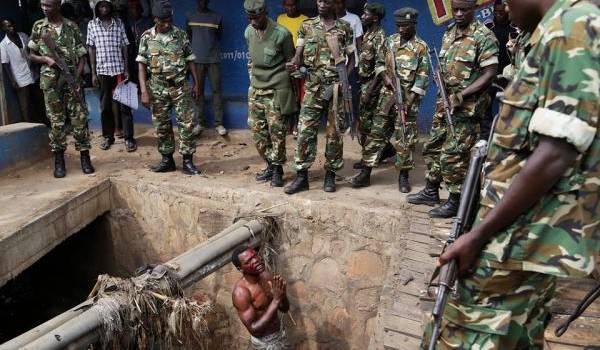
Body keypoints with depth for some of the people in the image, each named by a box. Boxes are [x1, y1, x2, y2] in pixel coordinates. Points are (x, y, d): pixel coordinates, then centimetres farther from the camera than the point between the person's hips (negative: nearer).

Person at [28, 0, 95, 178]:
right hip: (50, 82, 1)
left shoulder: (72, 26, 4)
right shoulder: (38, 27, 7)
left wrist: (77, 79, -9)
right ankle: (59, 160, 10)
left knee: (80, 117, -2)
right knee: (56, 120, 3)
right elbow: (31, 55, 12)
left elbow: (81, 56, 3)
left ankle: (85, 157, 6)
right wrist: (46, 59, -10)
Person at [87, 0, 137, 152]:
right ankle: (108, 136, 18)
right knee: (105, 105, 8)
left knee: (124, 104, -1)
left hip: (119, 69, -1)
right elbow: (91, 48, 6)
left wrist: (127, 69, 0)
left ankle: (128, 138, 4)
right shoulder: (92, 24, 5)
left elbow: (124, 46, 5)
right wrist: (93, 72, 1)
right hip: (102, 70, 1)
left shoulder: (119, 22, 5)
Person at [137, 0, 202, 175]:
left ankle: (188, 161, 4)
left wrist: (196, 83, 3)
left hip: (180, 87, -1)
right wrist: (144, 91, -8)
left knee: (186, 123, -4)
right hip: (158, 89, 1)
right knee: (162, 126, 7)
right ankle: (167, 160, 20)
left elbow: (190, 60, 7)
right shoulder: (147, 37, 0)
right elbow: (142, 66, 0)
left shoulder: (181, 35, 1)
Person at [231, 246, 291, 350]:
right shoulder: (241, 292, -27)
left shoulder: (267, 276, -8)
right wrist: (276, 300, -33)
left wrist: (282, 294, -22)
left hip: (281, 332, 6)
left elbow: (285, 309, 0)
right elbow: (254, 330, -29)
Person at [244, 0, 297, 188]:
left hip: (276, 91, -6)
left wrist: (291, 91, -1)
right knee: (257, 130, 8)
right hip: (255, 90, 6)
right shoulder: (248, 32, 5)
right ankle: (270, 165, 22)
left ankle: (277, 169, 11)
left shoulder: (281, 34, -13)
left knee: (276, 132, -2)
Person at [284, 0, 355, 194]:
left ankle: (330, 175, 15)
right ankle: (301, 176, 4)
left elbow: (351, 58, 9)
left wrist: (343, 79, -6)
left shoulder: (345, 28, 6)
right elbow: (298, 55, 3)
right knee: (305, 130, -4)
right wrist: (295, 63, -20)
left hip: (337, 87, 0)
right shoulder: (306, 26, 8)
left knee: (335, 132, 4)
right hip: (313, 87, 1)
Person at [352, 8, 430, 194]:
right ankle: (366, 173, 8)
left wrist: (409, 101, -15)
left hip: (408, 97, -4)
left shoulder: (421, 47, -5)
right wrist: (385, 76, -2)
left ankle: (403, 176, 13)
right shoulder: (390, 41, 8)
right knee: (376, 133, 3)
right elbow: (380, 62, 19)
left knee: (405, 138, 1)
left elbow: (423, 77, -9)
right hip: (387, 95, 4)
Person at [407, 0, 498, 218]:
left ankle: (455, 202, 8)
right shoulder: (448, 33, 12)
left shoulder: (484, 36, -11)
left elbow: (490, 73, -16)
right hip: (444, 102, 8)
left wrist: (461, 95, -21)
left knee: (453, 155, -5)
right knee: (432, 147, 15)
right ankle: (431, 192, 29)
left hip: (467, 107, -8)